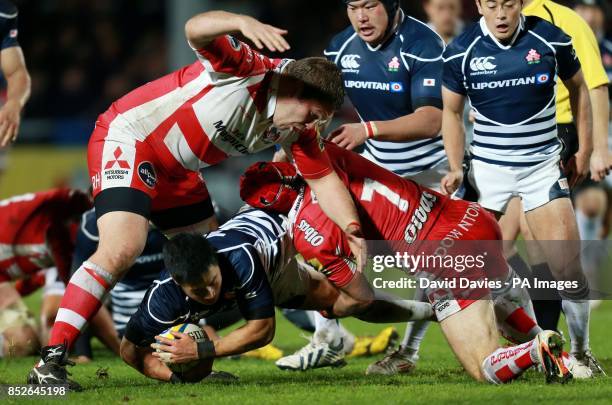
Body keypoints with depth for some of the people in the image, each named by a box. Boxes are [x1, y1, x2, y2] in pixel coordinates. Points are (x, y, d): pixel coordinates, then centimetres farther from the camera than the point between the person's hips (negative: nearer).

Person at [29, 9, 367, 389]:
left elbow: (324, 179, 5)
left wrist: (354, 229, -12)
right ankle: (50, 363, -26)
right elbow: (196, 29, -40)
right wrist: (242, 23, -59)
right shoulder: (246, 69, -25)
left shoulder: (297, 130, -1)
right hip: (126, 140, -10)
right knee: (121, 249, -26)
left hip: (176, 172, 10)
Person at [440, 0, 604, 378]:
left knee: (567, 264, -6)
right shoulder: (461, 51, -7)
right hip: (487, 166, 0)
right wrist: (456, 168, -6)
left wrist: (584, 150, 9)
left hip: (543, 164, 0)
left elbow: (578, 88, 9)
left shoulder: (551, 39, -8)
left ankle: (581, 350, 11)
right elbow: (452, 111, 5)